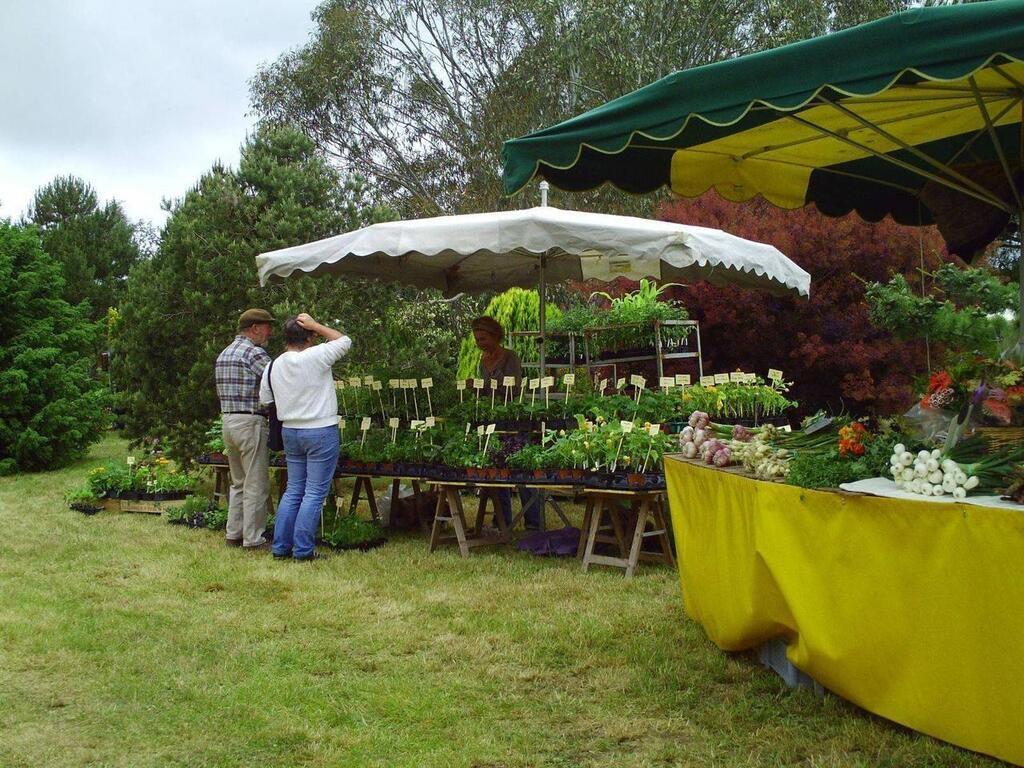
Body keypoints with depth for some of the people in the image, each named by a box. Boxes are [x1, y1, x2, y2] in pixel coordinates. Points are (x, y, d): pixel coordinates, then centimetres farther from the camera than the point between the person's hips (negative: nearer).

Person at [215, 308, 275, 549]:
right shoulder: (255, 353, -12)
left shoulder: (223, 354, 16)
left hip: (228, 421, 9)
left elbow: (225, 391, 17)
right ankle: (252, 539, 1)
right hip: (250, 422, -9)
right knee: (256, 485, -2)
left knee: (238, 482, 17)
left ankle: (234, 534, 20)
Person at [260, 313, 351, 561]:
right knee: (315, 492, 0)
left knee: (293, 490, 15)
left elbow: (265, 401, 12)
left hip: (290, 431, 6)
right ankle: (303, 549, 1)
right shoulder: (315, 356, -15)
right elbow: (344, 341, -2)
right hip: (321, 431, -6)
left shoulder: (273, 367, 3)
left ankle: (281, 546, 16)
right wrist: (315, 326, -1)